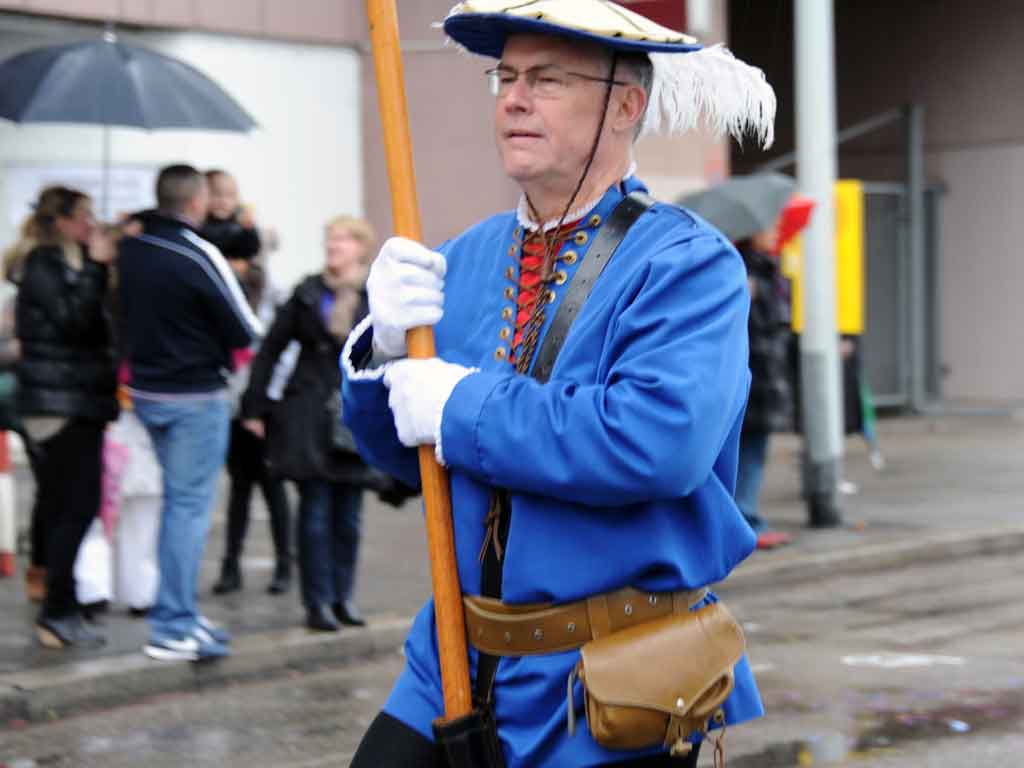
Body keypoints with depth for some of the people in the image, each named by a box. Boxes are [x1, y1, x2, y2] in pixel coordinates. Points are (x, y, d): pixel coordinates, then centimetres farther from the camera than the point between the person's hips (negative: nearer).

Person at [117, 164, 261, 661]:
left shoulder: (130, 249, 1)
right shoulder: (201, 257, -18)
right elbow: (246, 332, -12)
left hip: (145, 391, 7)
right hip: (196, 396, -7)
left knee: (177, 500, 18)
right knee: (189, 505, -2)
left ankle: (181, 615, 22)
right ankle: (172, 628, -3)